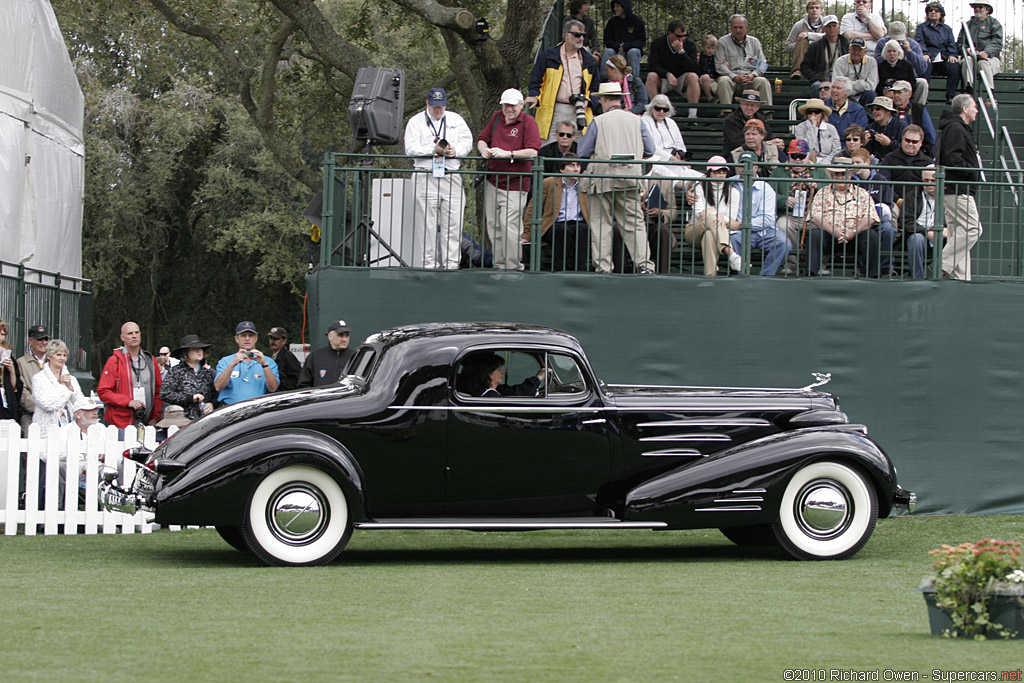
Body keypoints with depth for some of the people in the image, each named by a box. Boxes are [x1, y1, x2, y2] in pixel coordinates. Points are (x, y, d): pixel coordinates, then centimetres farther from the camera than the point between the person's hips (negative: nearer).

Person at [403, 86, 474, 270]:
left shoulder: (456, 119, 17)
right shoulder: (415, 122, 7)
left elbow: (467, 141, 11)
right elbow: (411, 148, -3)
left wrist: (455, 150, -10)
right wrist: (434, 150, -13)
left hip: (451, 177, 2)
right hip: (425, 177, -2)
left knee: (453, 221, -3)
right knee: (427, 223, -4)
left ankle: (451, 262, 1)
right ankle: (428, 263, 0)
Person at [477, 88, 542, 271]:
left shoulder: (528, 122, -6)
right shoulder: (496, 117, 12)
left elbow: (532, 151, -16)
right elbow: (482, 139, 21)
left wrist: (507, 153, -24)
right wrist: (484, 149, -3)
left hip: (515, 184, -6)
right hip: (493, 181, 6)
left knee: (509, 226, -12)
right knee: (493, 226, 6)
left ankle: (513, 266, -5)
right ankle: (499, 265, 13)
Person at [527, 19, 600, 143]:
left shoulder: (588, 59, 15)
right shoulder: (549, 56, 6)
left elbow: (595, 85, 21)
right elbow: (536, 79, 7)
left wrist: (587, 99, 3)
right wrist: (535, 97, -11)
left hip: (579, 111, 3)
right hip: (554, 112, -3)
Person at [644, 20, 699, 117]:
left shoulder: (690, 44, -6)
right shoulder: (657, 43, -5)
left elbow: (692, 69, -17)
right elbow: (653, 65, -12)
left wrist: (681, 51, -26)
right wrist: (667, 74, -28)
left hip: (682, 79, 0)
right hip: (663, 78, 0)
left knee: (693, 76, -31)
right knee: (651, 76, -30)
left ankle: (692, 114, -32)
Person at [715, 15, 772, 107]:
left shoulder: (754, 42, 17)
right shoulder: (722, 42, 8)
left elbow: (763, 64, 12)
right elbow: (719, 65, -1)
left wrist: (752, 75, -9)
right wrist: (735, 77, -16)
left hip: (750, 77, 2)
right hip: (731, 76, -2)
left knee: (763, 81, -28)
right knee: (723, 81, -35)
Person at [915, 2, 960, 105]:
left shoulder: (946, 28, 27)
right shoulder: (922, 27, 19)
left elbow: (952, 43, 14)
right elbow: (919, 42, 3)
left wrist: (952, 55, -9)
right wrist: (925, 54, -18)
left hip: (943, 60, 2)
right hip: (929, 58, -2)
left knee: (955, 67, -30)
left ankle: (950, 97, -28)